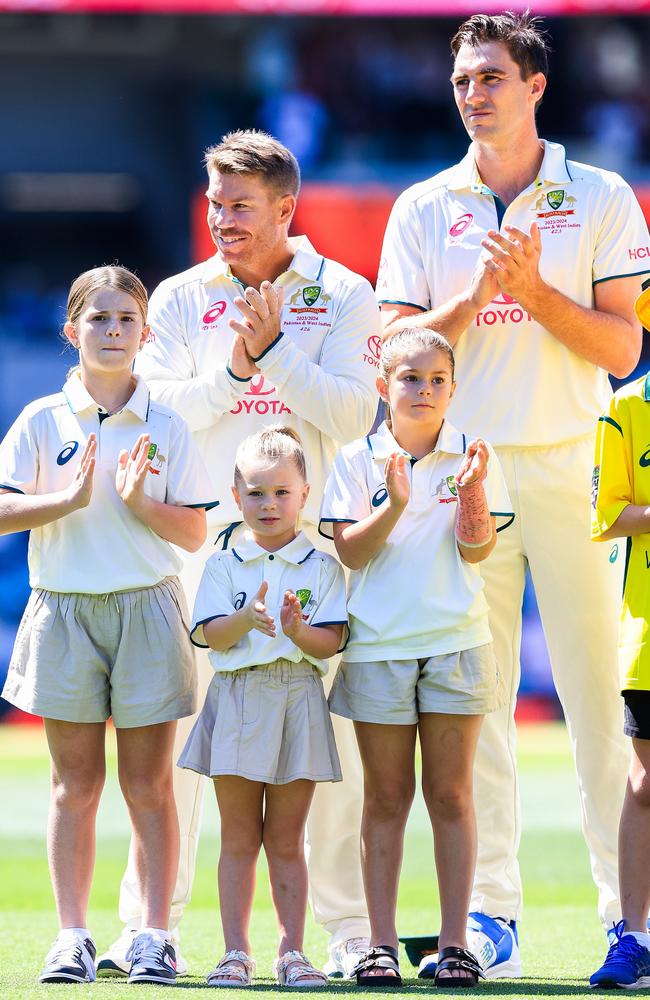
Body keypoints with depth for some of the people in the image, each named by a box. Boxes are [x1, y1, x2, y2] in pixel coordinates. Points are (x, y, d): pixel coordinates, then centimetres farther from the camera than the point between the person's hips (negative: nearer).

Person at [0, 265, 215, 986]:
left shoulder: (166, 427, 3)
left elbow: (195, 532, 1)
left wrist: (139, 501, -15)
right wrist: (69, 500, -17)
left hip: (146, 608, 0)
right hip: (64, 609, 0)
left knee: (148, 784, 1)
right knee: (76, 783, 4)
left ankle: (153, 935, 4)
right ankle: (71, 937, 6)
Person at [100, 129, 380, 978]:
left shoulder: (343, 297, 5)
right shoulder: (181, 299, 9)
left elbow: (353, 414, -6)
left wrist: (274, 352, -13)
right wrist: (234, 371, -13)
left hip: (307, 536, -1)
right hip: (198, 534, 1)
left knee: (329, 731, -2)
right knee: (172, 727, -1)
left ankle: (350, 926, 6)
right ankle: (148, 924, 5)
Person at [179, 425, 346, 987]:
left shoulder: (322, 567, 5)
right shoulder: (224, 566, 7)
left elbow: (331, 643, -3)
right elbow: (211, 635, -5)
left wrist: (298, 631, -23)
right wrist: (247, 619, -24)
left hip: (299, 700, 0)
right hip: (237, 700, 0)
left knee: (286, 839, 3)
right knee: (239, 837, 3)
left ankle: (292, 951, 6)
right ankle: (236, 952, 5)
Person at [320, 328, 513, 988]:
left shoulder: (472, 457, 3)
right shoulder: (358, 460, 2)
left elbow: (477, 549, -4)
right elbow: (349, 551, -5)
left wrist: (471, 492, -20)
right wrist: (394, 506, -21)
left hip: (455, 643, 0)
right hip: (377, 645, 0)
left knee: (450, 793, 2)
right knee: (386, 796, 3)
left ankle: (454, 941, 5)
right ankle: (381, 942, 6)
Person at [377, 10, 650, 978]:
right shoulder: (424, 210, 10)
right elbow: (396, 344, 4)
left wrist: (534, 288, -14)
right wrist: (477, 295, -10)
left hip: (572, 471, -2)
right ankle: (490, 910, 5)